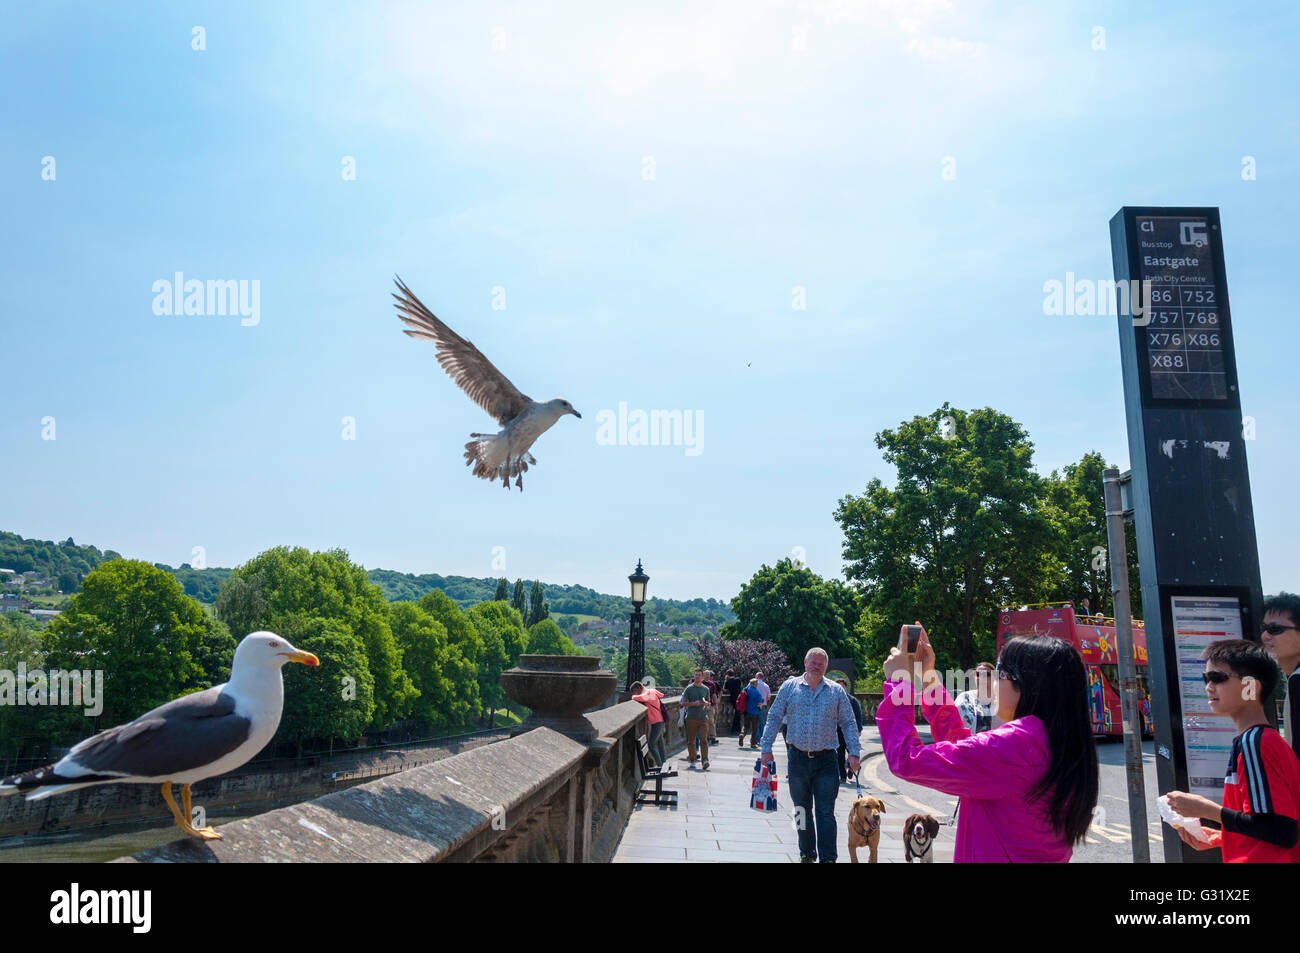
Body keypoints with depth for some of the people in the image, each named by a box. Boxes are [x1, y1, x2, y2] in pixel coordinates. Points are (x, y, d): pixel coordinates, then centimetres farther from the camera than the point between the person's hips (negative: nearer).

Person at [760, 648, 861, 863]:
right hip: (797, 758, 1)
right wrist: (766, 748, 0)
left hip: (826, 760, -1)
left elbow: (848, 724, 7)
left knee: (825, 812, -3)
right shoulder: (789, 687, 4)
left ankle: (828, 858, 0)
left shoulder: (836, 691, 5)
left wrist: (853, 753, -3)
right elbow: (774, 718, 6)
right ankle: (807, 853, 26)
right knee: (802, 811, 12)